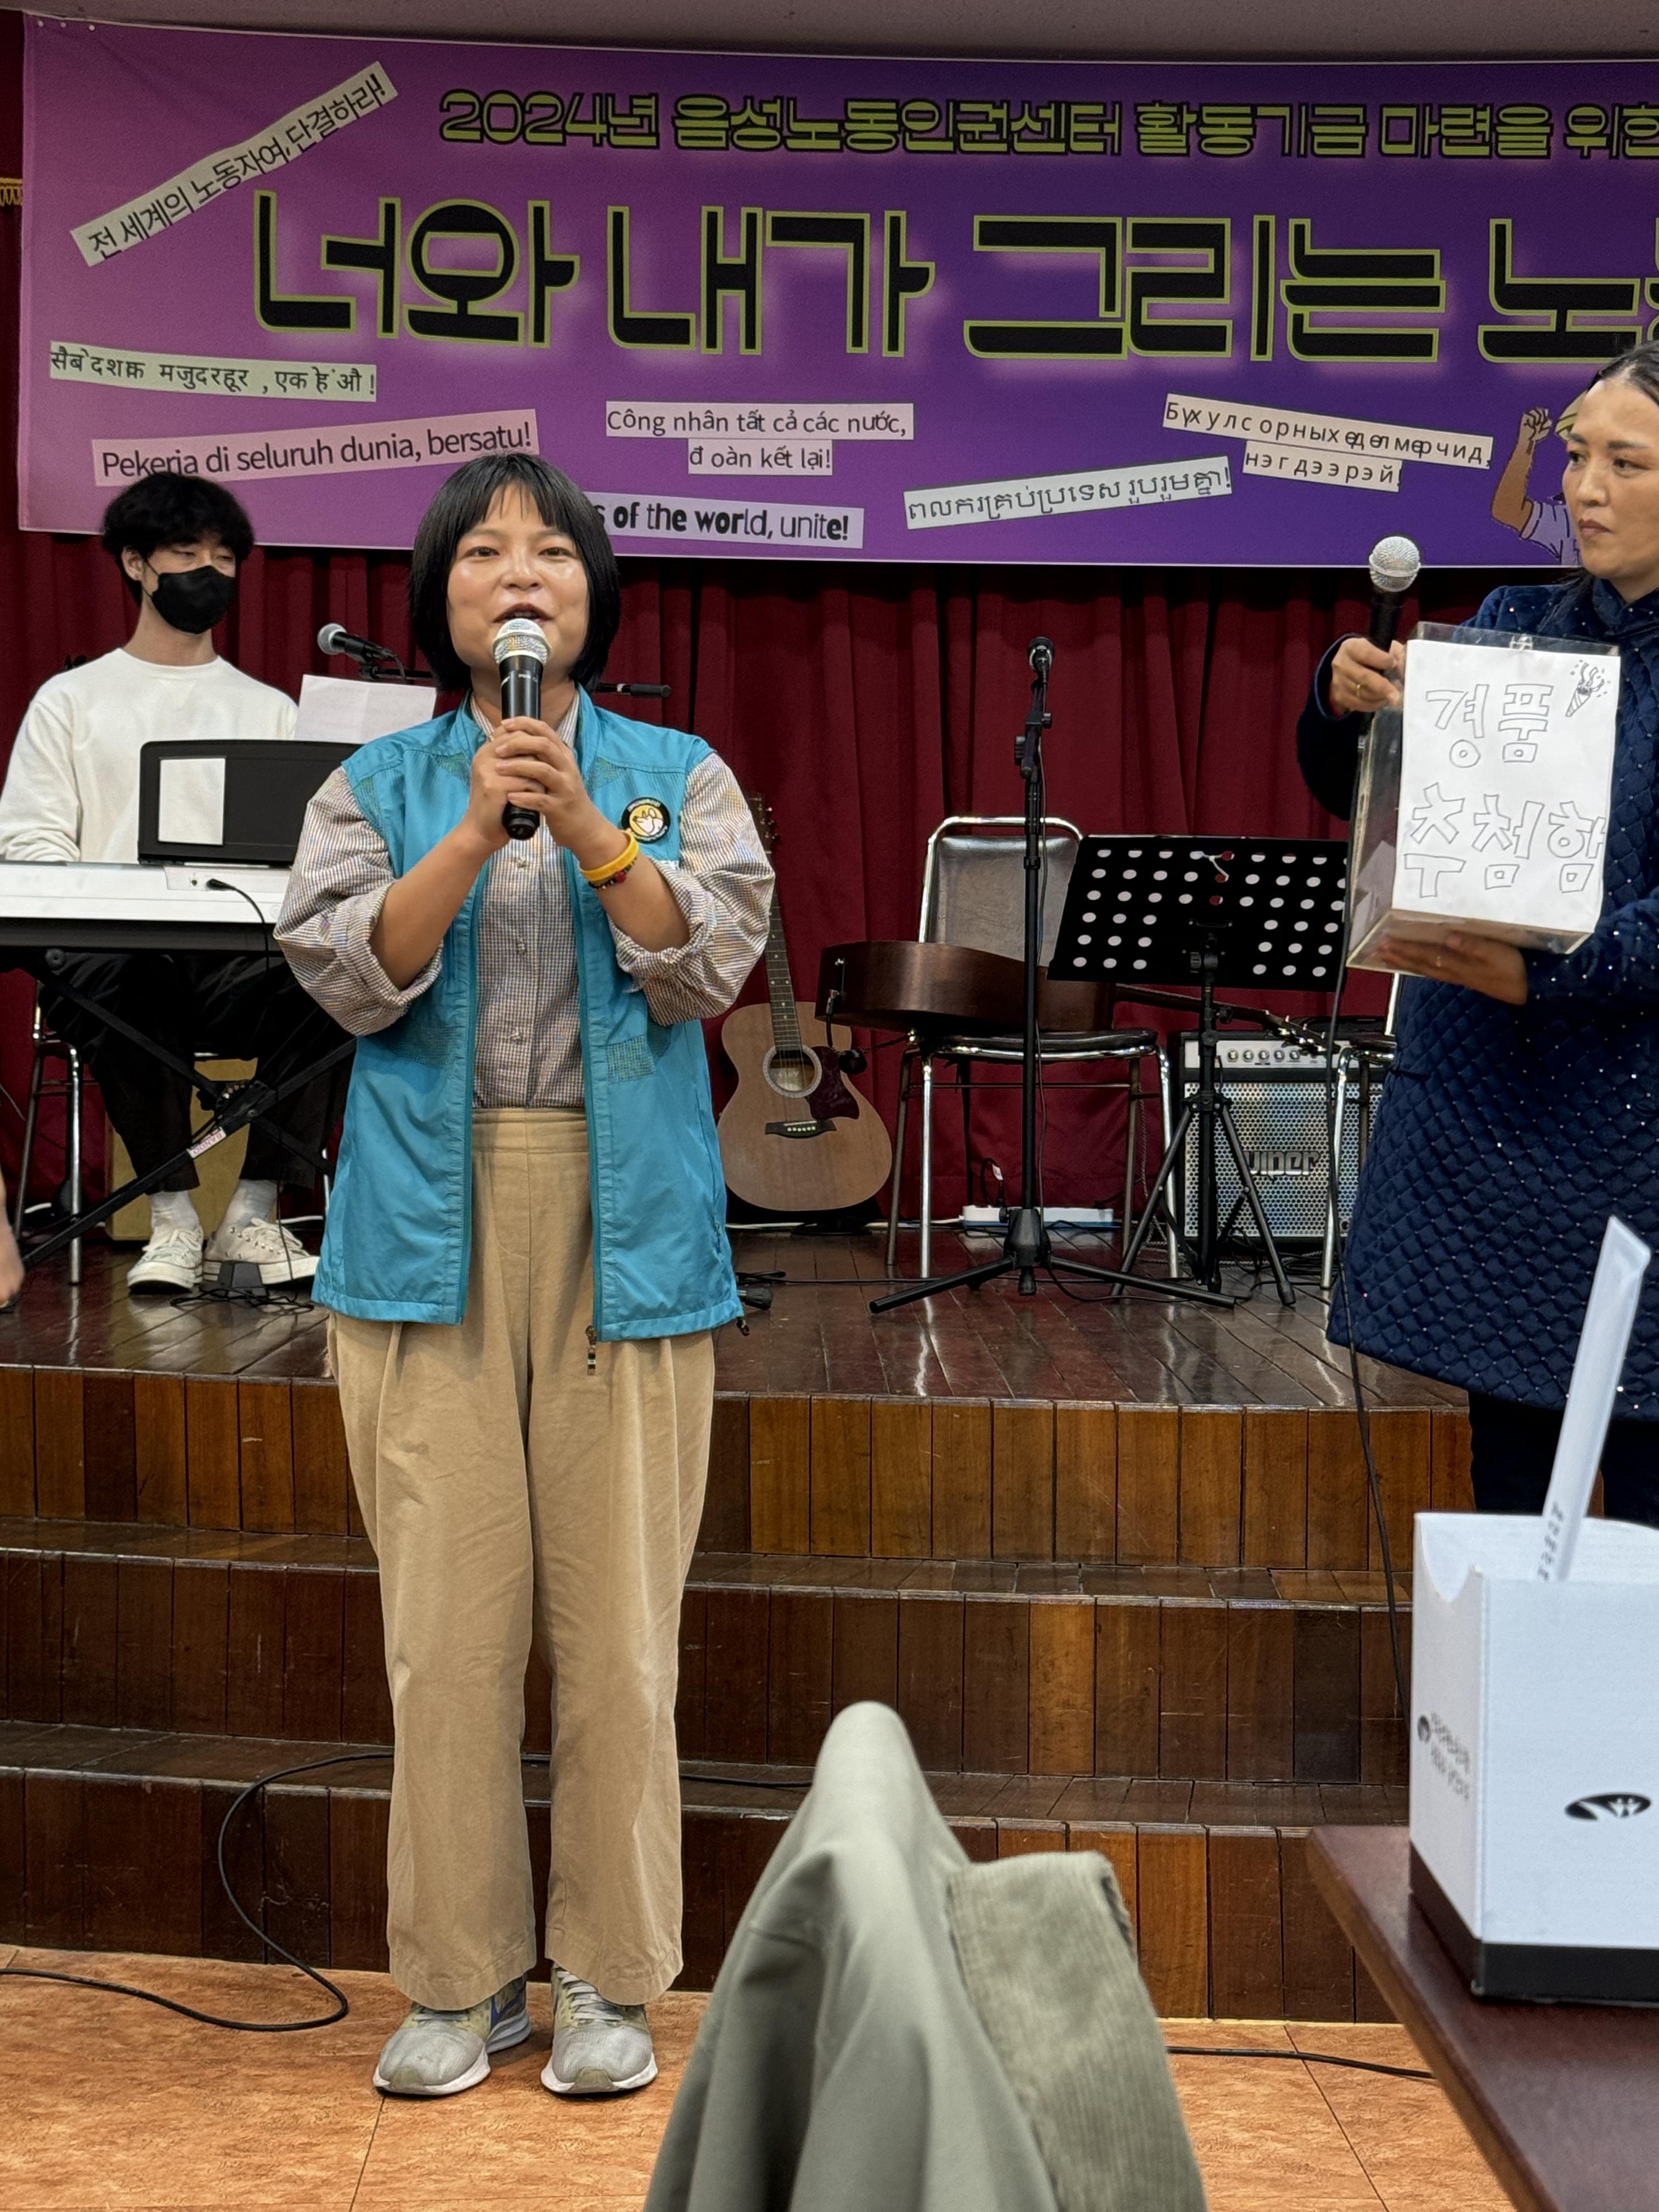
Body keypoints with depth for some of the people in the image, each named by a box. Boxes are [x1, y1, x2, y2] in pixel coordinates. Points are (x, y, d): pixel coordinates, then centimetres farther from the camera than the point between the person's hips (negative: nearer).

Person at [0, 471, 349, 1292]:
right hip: (110, 951, -1)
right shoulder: (72, 700, 16)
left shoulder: (270, 709, 22)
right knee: (104, 977, -38)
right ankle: (173, 1218, -24)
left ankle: (253, 1214, -21)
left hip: (241, 962, 2)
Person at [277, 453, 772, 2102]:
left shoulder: (679, 775, 10)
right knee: (449, 1618, 1)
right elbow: (350, 975, -4)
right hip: (433, 1229, 1)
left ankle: (608, 1978, 15)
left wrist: (582, 819, -16)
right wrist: (474, 826, -15)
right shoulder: (377, 785, 11)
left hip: (625, 1226, 0)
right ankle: (458, 1977, 16)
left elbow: (707, 966, -5)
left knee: (616, 1615, 1)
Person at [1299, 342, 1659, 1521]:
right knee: (1506, 1441, 13)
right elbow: (1358, 799, 9)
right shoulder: (1515, 624, 8)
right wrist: (1345, 708, -10)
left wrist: (1542, 977, -27)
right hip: (1481, 1101, 5)